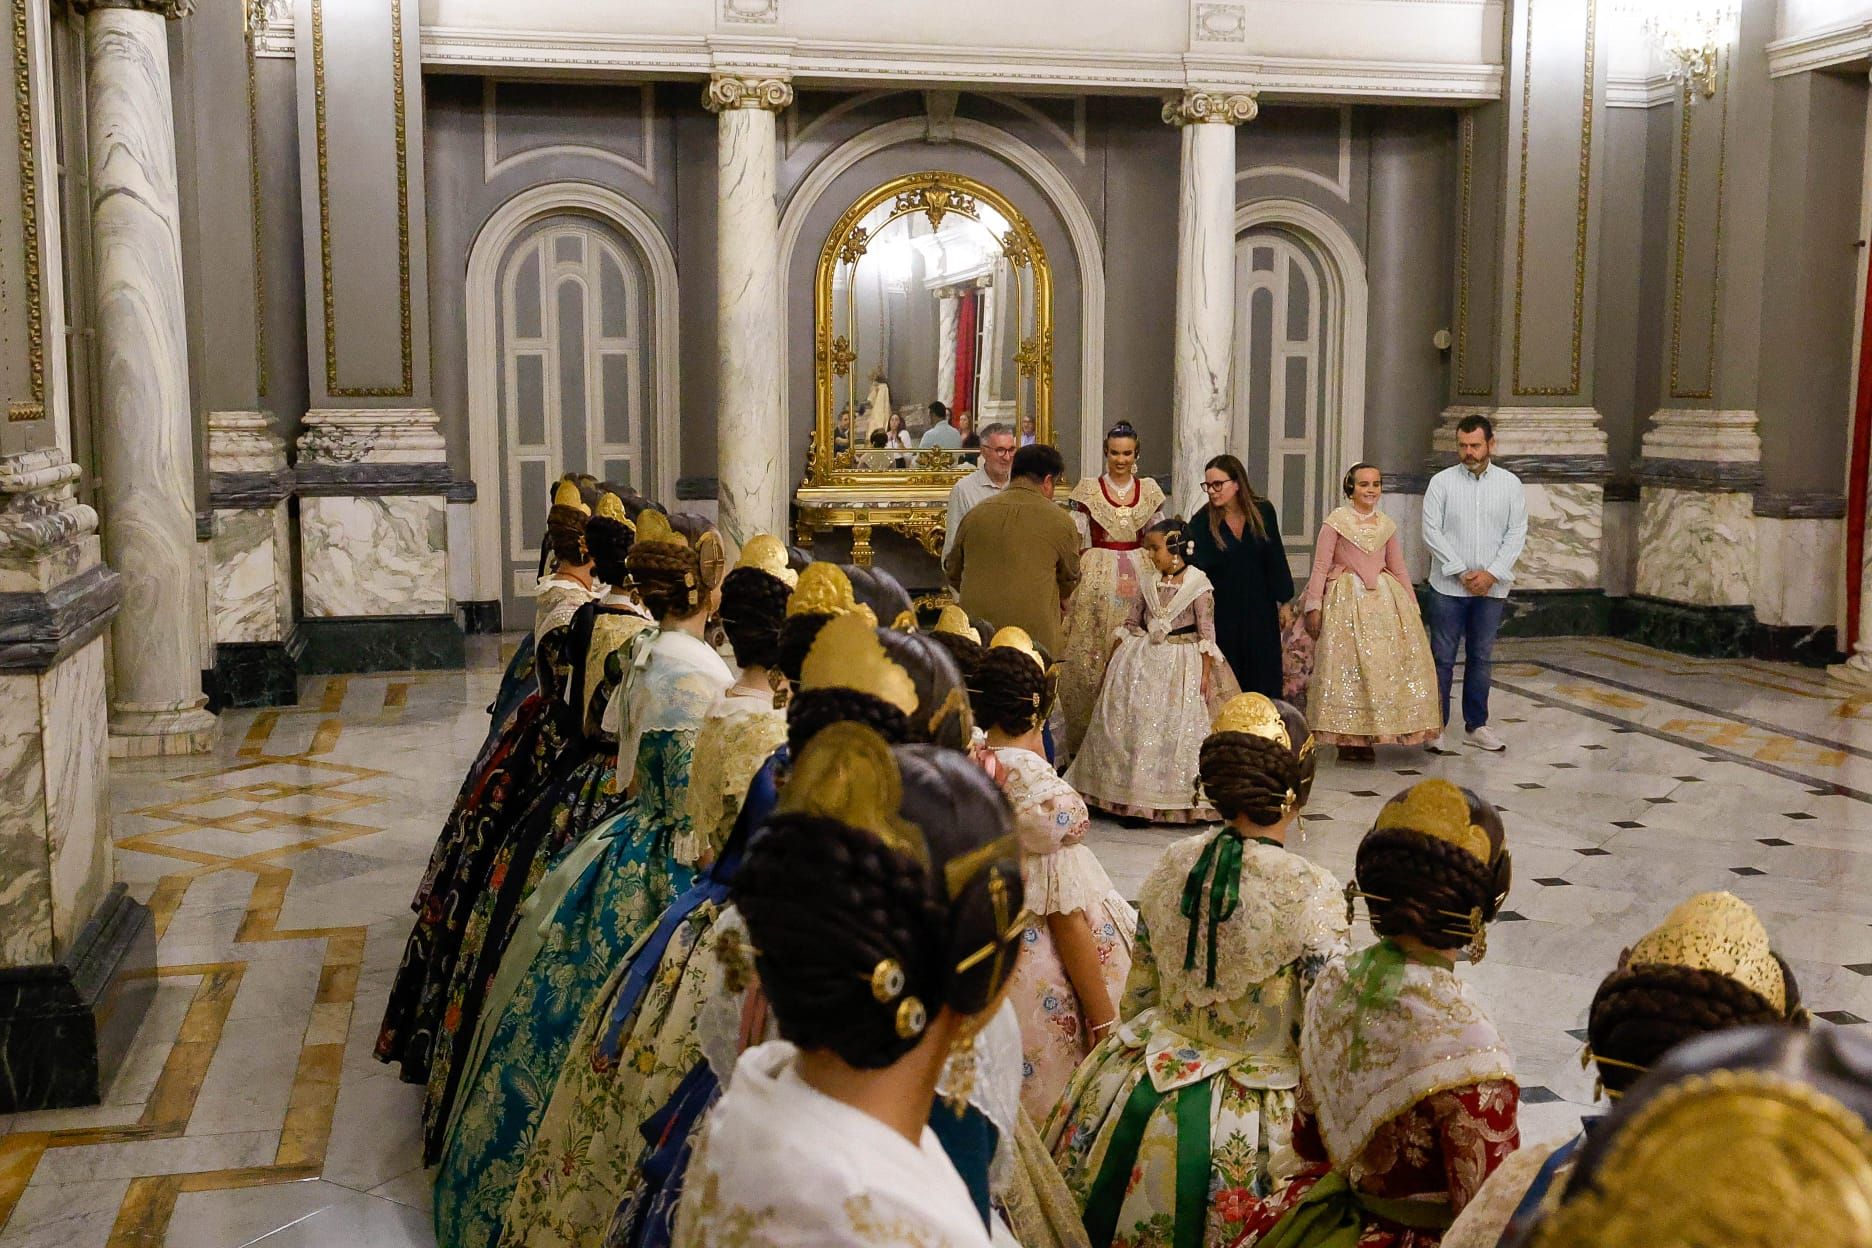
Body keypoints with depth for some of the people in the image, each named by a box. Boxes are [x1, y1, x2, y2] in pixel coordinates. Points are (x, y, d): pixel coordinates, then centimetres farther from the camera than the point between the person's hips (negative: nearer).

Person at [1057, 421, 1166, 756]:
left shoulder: (1149, 490, 10)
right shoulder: (1088, 490, 1)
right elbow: (1075, 542, 0)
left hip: (1140, 578, 2)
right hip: (1098, 580, -2)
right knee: (1091, 655, -3)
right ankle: (1090, 738, 6)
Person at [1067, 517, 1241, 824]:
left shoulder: (1198, 584, -9)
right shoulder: (1149, 581, 6)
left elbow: (1206, 632, -9)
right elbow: (1131, 623, 12)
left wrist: (1206, 674, -13)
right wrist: (1112, 660, 10)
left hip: (1183, 664, -5)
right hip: (1145, 661, 5)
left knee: (1181, 729, -3)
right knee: (1135, 726, 5)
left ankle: (1183, 803, 8)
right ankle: (1138, 799, 14)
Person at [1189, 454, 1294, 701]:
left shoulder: (1262, 512, -4)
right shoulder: (1203, 521, -10)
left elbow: (1275, 558, 4)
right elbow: (1195, 563, -16)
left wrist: (1283, 602, 7)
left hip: (1260, 609, 2)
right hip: (1222, 612, -2)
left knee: (1264, 682, 9)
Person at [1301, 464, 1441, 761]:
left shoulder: (1387, 525, 11)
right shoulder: (1336, 521, -3)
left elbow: (1399, 569, 17)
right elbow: (1320, 567, -4)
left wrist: (1412, 607, 15)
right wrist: (1314, 606, -9)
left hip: (1384, 599, 5)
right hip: (1345, 600, -5)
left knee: (1383, 665, 1)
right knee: (1347, 667, -4)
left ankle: (1368, 739, 10)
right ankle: (1347, 739, 4)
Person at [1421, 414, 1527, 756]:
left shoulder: (1510, 484, 5)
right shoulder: (1442, 482, -1)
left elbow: (1517, 533, 1)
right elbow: (1431, 531, -6)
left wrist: (1492, 573, -10)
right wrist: (1462, 572, -12)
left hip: (1492, 587, 2)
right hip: (1448, 586, -2)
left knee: (1481, 657, 10)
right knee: (1443, 657, 0)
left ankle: (1476, 725, 19)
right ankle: (1437, 727, 6)